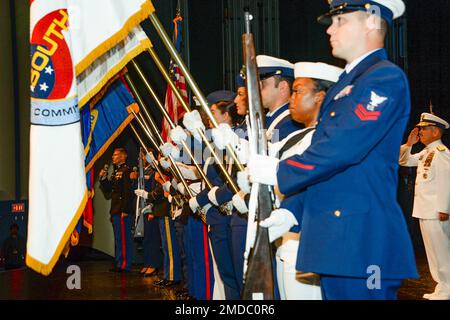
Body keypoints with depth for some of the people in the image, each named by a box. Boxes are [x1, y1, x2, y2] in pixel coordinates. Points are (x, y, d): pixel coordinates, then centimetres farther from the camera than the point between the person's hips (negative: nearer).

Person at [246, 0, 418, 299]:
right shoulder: (344, 85, 20)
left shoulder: (386, 78, -11)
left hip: (362, 241, -10)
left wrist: (278, 172, -11)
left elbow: (342, 149, -22)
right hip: (334, 240, 10)